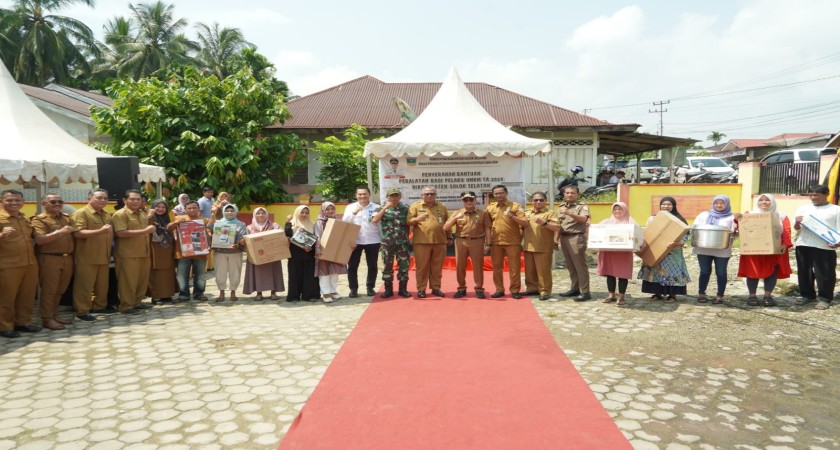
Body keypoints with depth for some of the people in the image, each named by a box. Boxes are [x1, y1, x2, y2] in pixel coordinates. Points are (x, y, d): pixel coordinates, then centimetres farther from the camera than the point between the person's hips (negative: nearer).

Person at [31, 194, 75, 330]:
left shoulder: (67, 218, 14)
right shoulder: (39, 219, -6)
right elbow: (39, 240, -18)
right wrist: (60, 232, -23)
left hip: (67, 258, 6)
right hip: (49, 259, -6)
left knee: (60, 290, 13)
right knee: (49, 290, -1)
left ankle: (54, 315, 24)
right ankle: (47, 319, 7)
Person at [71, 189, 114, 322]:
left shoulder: (106, 215, 16)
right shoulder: (81, 213, -10)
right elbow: (78, 233, -23)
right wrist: (100, 231, -31)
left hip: (103, 257, 8)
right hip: (86, 257, -8)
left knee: (102, 285, 14)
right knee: (84, 285, -2)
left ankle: (99, 307, 26)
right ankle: (81, 312, 5)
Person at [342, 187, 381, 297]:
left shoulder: (376, 207, 1)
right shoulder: (350, 207, 4)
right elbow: (344, 222, -5)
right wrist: (354, 212, -19)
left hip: (372, 241, 0)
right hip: (355, 241, 0)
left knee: (372, 266, 9)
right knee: (352, 266, 3)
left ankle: (370, 287, 23)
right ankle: (353, 288, 14)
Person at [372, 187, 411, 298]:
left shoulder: (405, 208, 4)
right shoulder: (382, 208, 3)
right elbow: (374, 220, -13)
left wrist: (408, 236, -2)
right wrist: (385, 208, -17)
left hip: (402, 242, 0)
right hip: (387, 242, 0)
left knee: (403, 265, 4)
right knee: (387, 266, 6)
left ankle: (403, 289, 14)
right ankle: (388, 289, 15)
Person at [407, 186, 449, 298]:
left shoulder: (442, 207, 13)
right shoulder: (415, 206, 4)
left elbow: (447, 223, 19)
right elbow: (408, 221, -1)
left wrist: (449, 237, 18)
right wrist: (417, 219, -20)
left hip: (440, 241, 3)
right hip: (422, 242, -3)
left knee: (437, 267, 7)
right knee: (422, 266, 2)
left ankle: (436, 288, 17)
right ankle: (421, 289, 9)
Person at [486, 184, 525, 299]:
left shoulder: (515, 206, -1)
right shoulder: (490, 208, 9)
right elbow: (488, 225, 15)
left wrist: (512, 217, -23)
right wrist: (488, 242, 9)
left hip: (513, 242, -3)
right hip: (496, 242, 3)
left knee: (514, 267, 1)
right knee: (497, 267, 7)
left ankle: (515, 290, 9)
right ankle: (499, 290, 16)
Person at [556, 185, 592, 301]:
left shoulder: (582, 206, -3)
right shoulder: (561, 207, 16)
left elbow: (583, 219, -21)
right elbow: (558, 224, 18)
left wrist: (569, 213, -33)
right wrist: (556, 239, 13)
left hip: (576, 238, -6)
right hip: (564, 238, 7)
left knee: (580, 265, -6)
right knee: (570, 265, 11)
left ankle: (585, 292, -3)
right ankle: (575, 288, 20)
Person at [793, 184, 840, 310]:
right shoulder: (802, 208, 13)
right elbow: (796, 228, 9)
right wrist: (797, 223, -15)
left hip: (825, 247, -4)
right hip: (803, 245, 4)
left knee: (824, 274, -2)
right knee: (804, 272, 11)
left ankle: (824, 299, 9)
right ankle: (807, 295, 23)